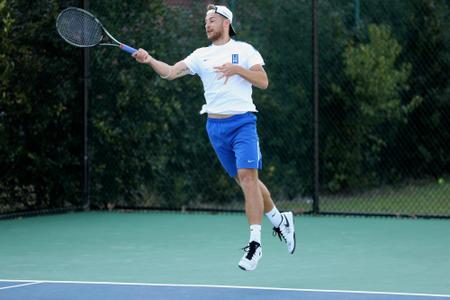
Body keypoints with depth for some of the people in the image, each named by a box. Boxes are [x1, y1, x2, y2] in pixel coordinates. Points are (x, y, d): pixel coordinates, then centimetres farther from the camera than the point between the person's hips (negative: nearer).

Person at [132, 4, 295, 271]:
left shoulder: (244, 50, 4)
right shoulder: (201, 55, 11)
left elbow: (263, 82, -3)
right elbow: (171, 72, -1)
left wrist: (237, 69, -15)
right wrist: (150, 60, -18)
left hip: (243, 122, -4)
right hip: (215, 126, 4)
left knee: (248, 177, -16)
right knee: (245, 180, 11)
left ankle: (255, 243, -17)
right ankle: (280, 220, 31)